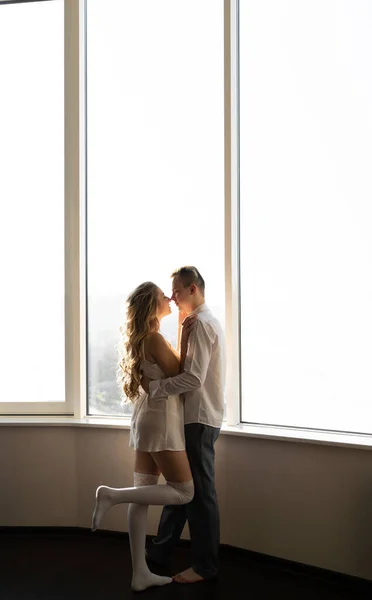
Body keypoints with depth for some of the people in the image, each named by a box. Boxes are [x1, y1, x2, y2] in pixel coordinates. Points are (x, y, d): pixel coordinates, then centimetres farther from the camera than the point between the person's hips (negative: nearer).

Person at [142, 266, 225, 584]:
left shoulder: (200, 323, -15)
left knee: (199, 492, -2)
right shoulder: (207, 321, 17)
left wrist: (153, 386, -19)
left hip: (198, 420, -10)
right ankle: (159, 551, 27)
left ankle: (206, 566, 8)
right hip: (195, 417, 10)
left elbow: (194, 378, -24)